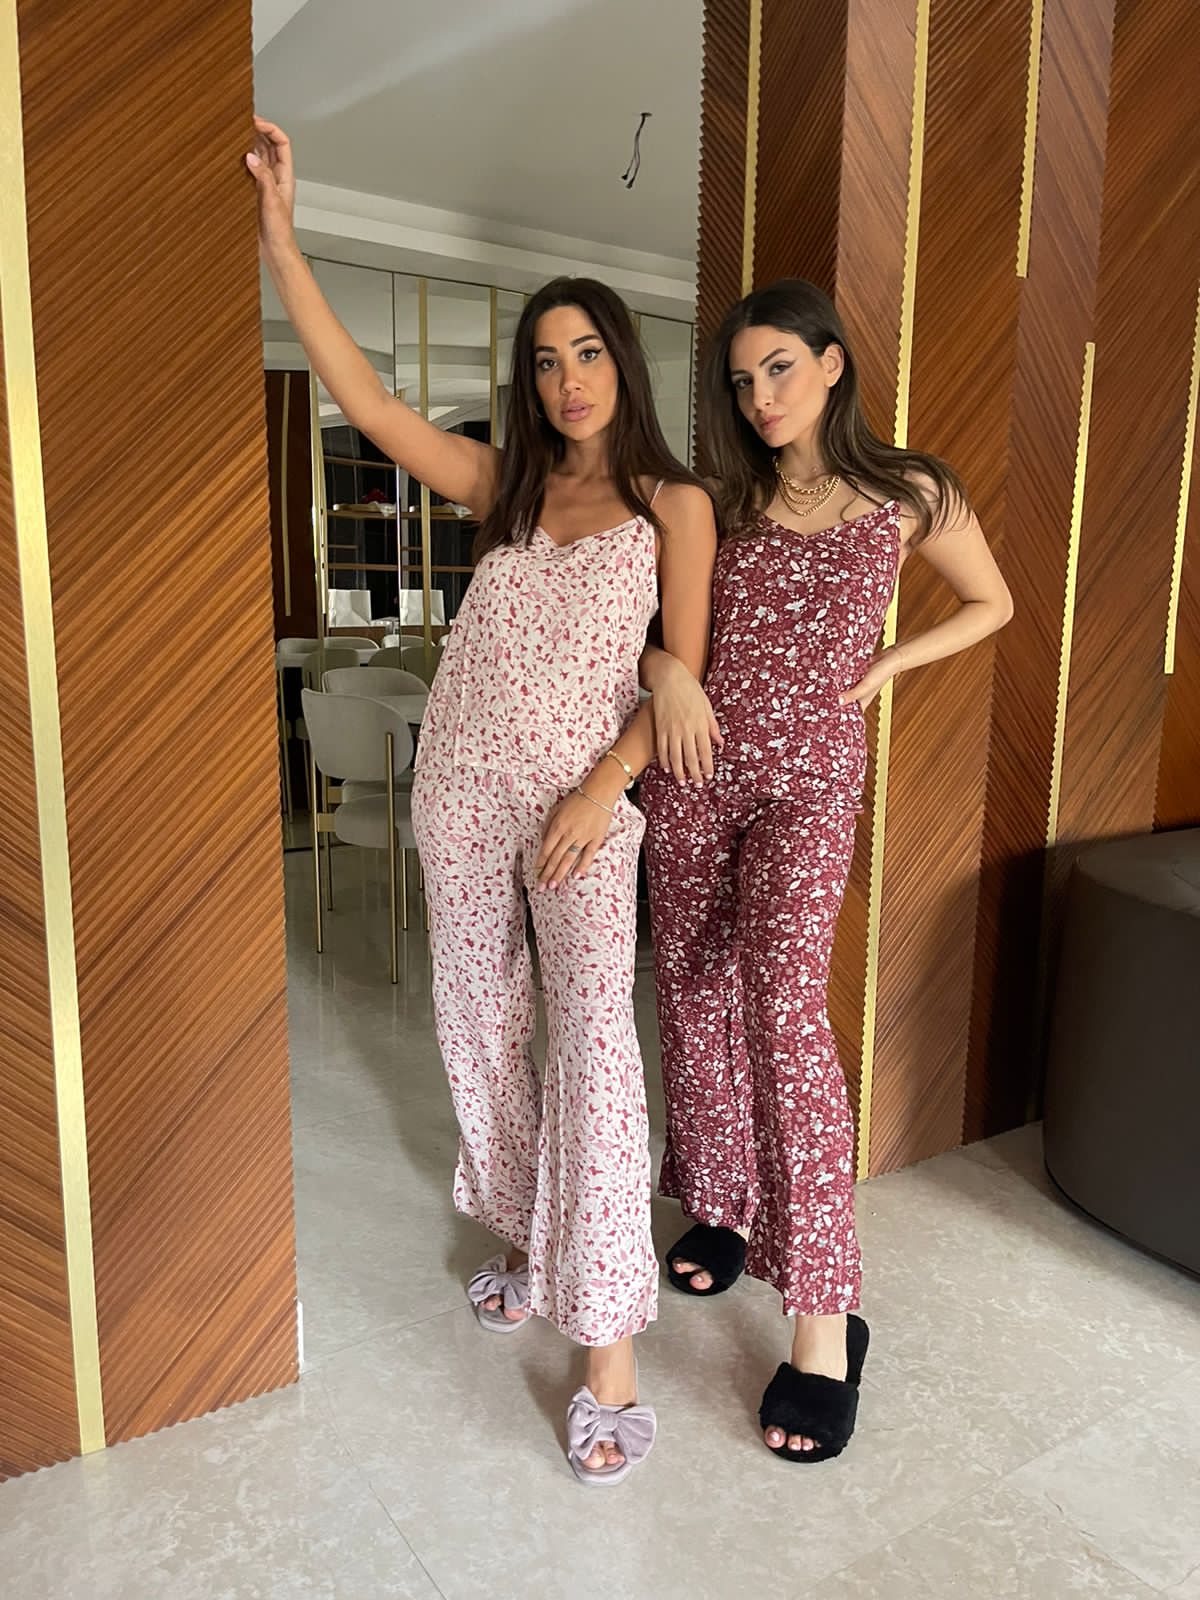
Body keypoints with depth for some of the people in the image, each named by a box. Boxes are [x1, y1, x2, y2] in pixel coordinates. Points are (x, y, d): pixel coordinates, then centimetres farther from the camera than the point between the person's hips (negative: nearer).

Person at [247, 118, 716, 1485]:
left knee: (593, 1033, -11)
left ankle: (607, 1343, -3)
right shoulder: (502, 484, 11)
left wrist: (602, 791, -13)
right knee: (478, 1017, 10)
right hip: (461, 779, 5)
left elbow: (683, 675, -3)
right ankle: (523, 1233, 31)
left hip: (587, 795, -4)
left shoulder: (674, 504, 2)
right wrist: (279, 240, -2)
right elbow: (364, 400, 3)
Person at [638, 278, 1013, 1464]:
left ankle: (823, 1313, -12)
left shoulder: (909, 497, 3)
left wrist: (882, 667, 3)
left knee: (783, 999, -19)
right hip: (695, 767, 4)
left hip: (809, 775, -4)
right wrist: (665, 666, -13)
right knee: (693, 992, 7)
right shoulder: (720, 500, 9)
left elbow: (992, 605, 16)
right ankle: (720, 1201, 30)